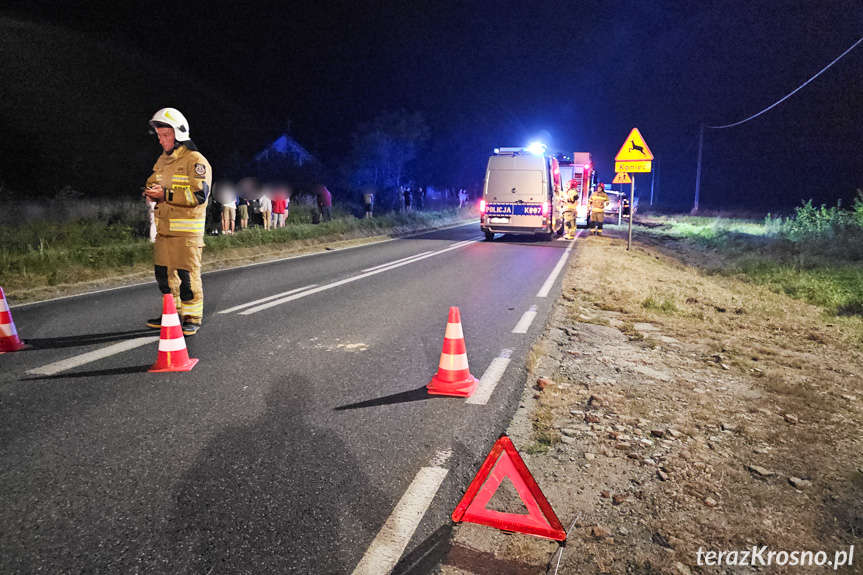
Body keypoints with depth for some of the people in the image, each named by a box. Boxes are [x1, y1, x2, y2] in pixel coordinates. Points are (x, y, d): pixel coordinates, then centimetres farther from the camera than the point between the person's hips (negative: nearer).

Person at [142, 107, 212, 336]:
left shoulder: (195, 160, -8)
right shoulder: (162, 160, 17)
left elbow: (199, 194, -18)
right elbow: (153, 183, 25)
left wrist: (166, 194, -22)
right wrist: (152, 193, 0)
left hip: (187, 230, -8)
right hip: (164, 229, 8)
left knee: (187, 275, -5)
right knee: (164, 274, 13)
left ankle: (193, 318, 6)